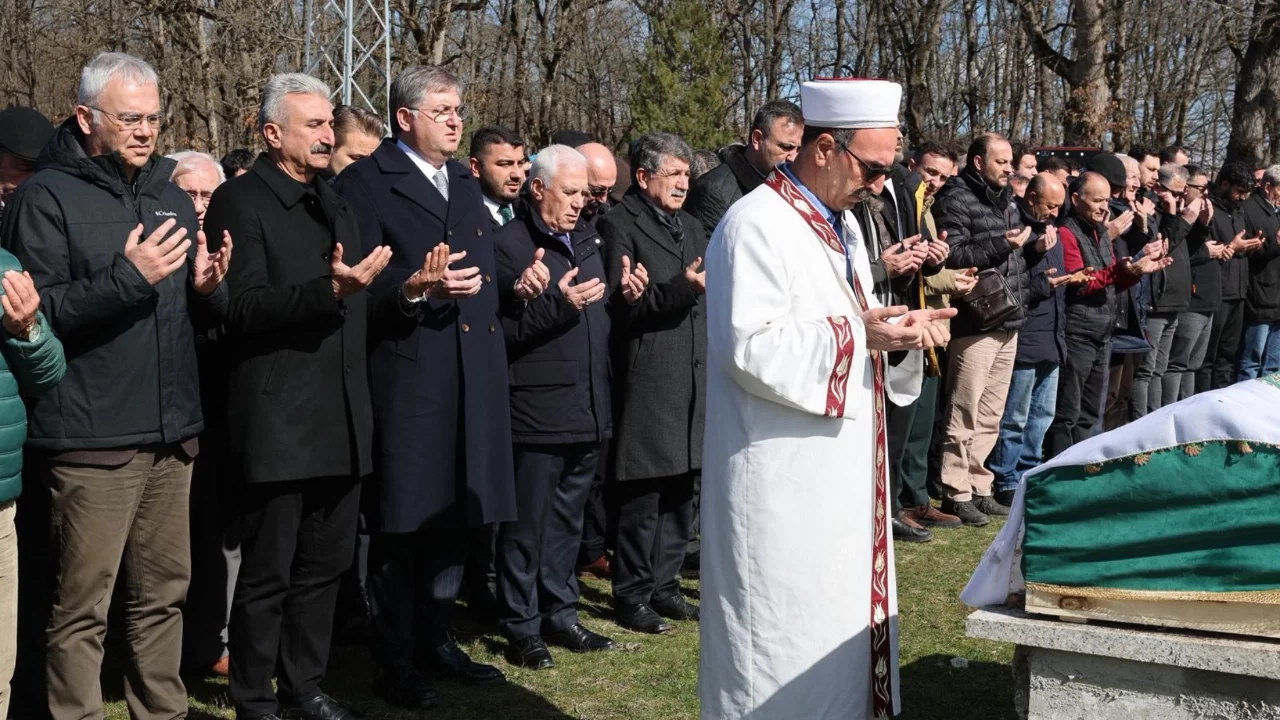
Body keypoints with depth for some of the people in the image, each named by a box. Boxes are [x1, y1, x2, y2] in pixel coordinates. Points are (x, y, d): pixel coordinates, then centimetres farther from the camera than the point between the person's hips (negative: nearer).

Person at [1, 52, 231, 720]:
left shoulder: (172, 199, 17)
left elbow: (202, 315, 21)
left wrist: (208, 287, -2)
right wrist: (127, 277, -20)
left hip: (171, 433, 6)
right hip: (90, 438, -6)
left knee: (164, 592, 11)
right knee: (81, 605, -2)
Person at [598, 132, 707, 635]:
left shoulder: (691, 226, 18)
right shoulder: (619, 226, -6)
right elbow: (620, 305, -14)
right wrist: (679, 287, -22)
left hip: (693, 380, 7)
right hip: (646, 383, -7)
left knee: (679, 494, 12)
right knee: (641, 497, -2)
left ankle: (664, 586, 23)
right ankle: (631, 596, 10)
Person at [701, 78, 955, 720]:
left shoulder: (840, 223, 15)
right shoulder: (757, 224, -15)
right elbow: (752, 348, -24)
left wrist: (898, 330, 0)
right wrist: (858, 333, -22)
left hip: (840, 472, 9)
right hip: (782, 482, -9)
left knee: (841, 629, 15)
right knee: (787, 643, -1)